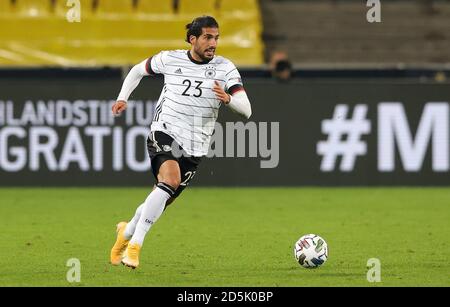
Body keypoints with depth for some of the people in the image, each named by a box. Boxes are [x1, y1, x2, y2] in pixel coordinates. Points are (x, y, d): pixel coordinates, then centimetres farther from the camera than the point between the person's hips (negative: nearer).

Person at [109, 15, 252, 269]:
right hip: (164, 134, -2)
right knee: (171, 180, -31)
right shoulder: (170, 59, 0)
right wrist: (123, 98, 7)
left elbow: (246, 110, -11)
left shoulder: (225, 68, -3)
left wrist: (228, 99, -31)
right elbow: (139, 70, 20)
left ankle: (127, 232, 39)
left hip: (194, 148, 2)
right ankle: (135, 244, -25)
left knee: (159, 203, 7)